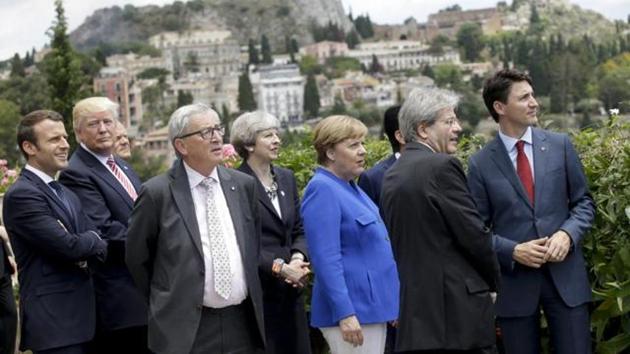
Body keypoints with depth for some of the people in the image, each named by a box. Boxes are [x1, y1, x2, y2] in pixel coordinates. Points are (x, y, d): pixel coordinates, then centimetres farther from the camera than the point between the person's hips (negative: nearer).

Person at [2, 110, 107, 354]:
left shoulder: (67, 195, 19)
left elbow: (96, 244, 11)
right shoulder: (21, 195, -11)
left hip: (80, 314, 8)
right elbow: (68, 245, -19)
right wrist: (93, 241, 1)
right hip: (53, 321, -8)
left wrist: (85, 248, -11)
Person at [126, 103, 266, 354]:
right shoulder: (157, 193, -6)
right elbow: (137, 258, 3)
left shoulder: (244, 185, 7)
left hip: (242, 324, 4)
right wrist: (167, 302, 9)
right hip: (186, 329, -4)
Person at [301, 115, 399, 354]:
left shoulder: (349, 187, 15)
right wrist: (344, 313, -25)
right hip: (352, 310, -9)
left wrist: (390, 305, 21)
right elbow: (326, 260, -21)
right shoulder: (323, 190, -14)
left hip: (372, 306, 9)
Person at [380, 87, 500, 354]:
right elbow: (474, 234, -12)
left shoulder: (391, 176, 13)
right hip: (459, 305, -8)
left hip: (414, 311, 8)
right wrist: (493, 281, 3)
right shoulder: (442, 166, -11)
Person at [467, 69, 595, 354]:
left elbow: (583, 202, 9)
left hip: (565, 276, 1)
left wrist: (567, 234, -10)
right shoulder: (480, 164, -1)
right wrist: (513, 251, -14)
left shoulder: (560, 145, 5)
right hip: (515, 282, -1)